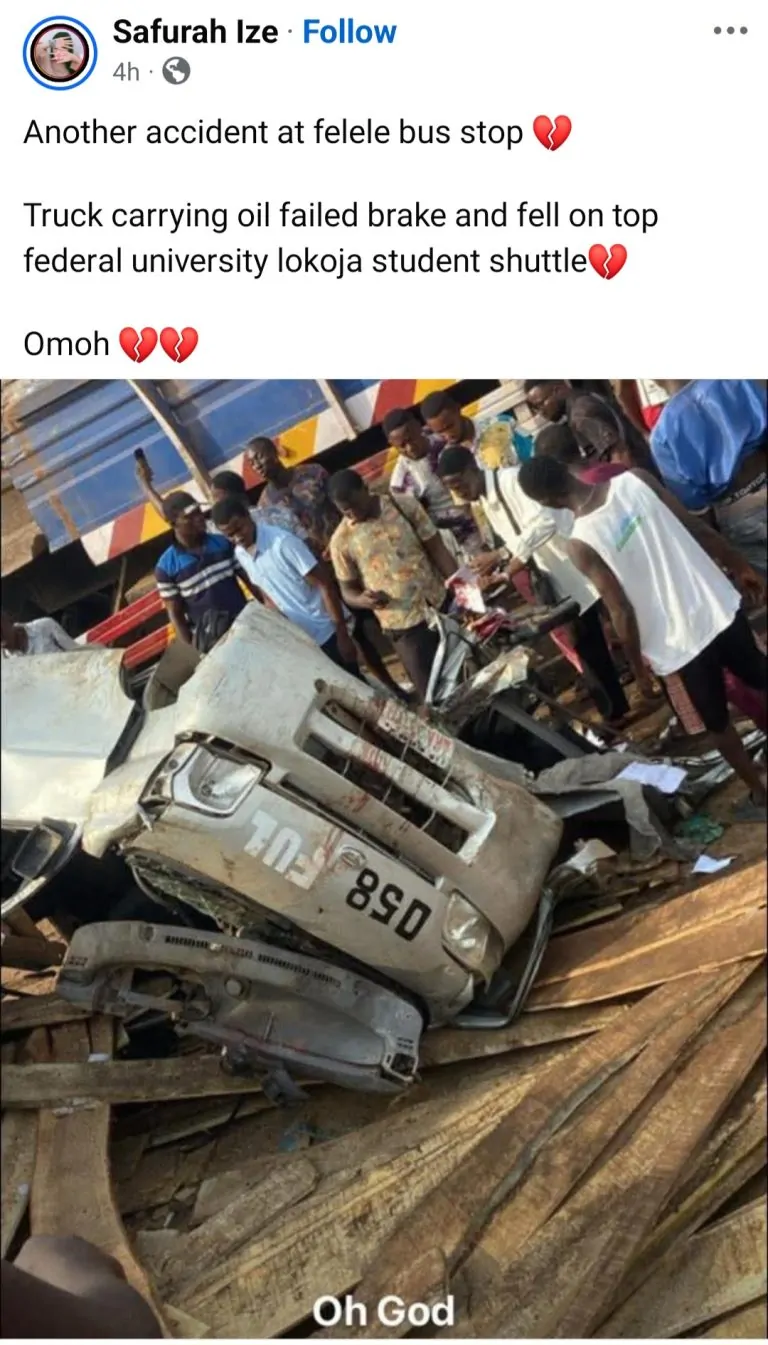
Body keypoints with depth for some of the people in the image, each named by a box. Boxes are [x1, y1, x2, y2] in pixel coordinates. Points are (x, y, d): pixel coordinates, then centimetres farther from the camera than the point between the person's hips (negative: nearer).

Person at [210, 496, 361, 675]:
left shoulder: (282, 542, -20)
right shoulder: (240, 555, 0)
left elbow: (325, 585, -18)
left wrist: (342, 634, -19)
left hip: (327, 631, -6)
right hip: (300, 636, 6)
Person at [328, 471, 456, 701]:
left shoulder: (404, 505, -5)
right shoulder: (341, 540, -8)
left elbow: (438, 550, -3)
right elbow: (347, 591, 0)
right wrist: (363, 600, -24)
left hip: (442, 606, 2)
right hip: (403, 628, -2)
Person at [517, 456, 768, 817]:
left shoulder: (581, 543, -21)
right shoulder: (635, 479, -10)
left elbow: (622, 611, -17)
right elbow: (699, 529, -2)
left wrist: (636, 661, 0)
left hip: (680, 639, -4)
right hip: (719, 604, 4)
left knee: (717, 722, 21)